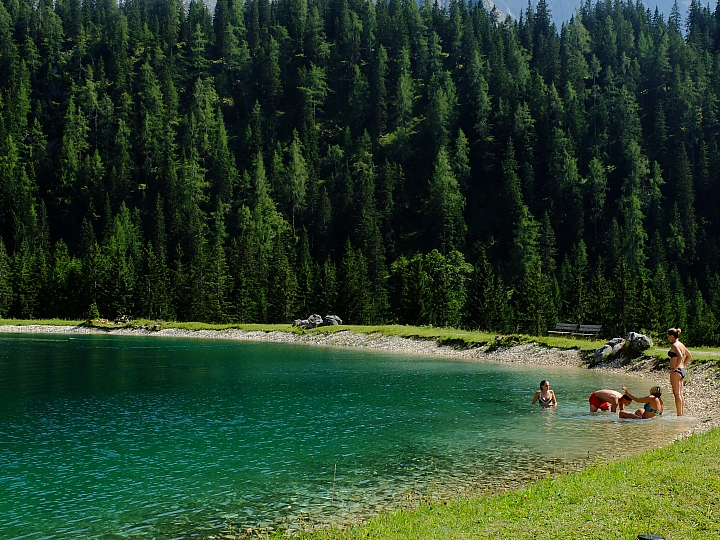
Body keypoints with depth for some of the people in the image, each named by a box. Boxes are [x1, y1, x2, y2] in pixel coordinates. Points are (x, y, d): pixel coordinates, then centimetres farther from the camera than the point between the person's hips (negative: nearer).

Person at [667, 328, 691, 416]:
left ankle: (679, 415, -5)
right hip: (683, 370, 9)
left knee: (677, 394, -5)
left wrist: (675, 367, -19)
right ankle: (682, 413, 18)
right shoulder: (681, 344, 14)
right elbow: (689, 355, 24)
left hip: (676, 371, -9)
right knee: (680, 393, 14)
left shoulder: (674, 345, -14)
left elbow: (680, 356, -28)